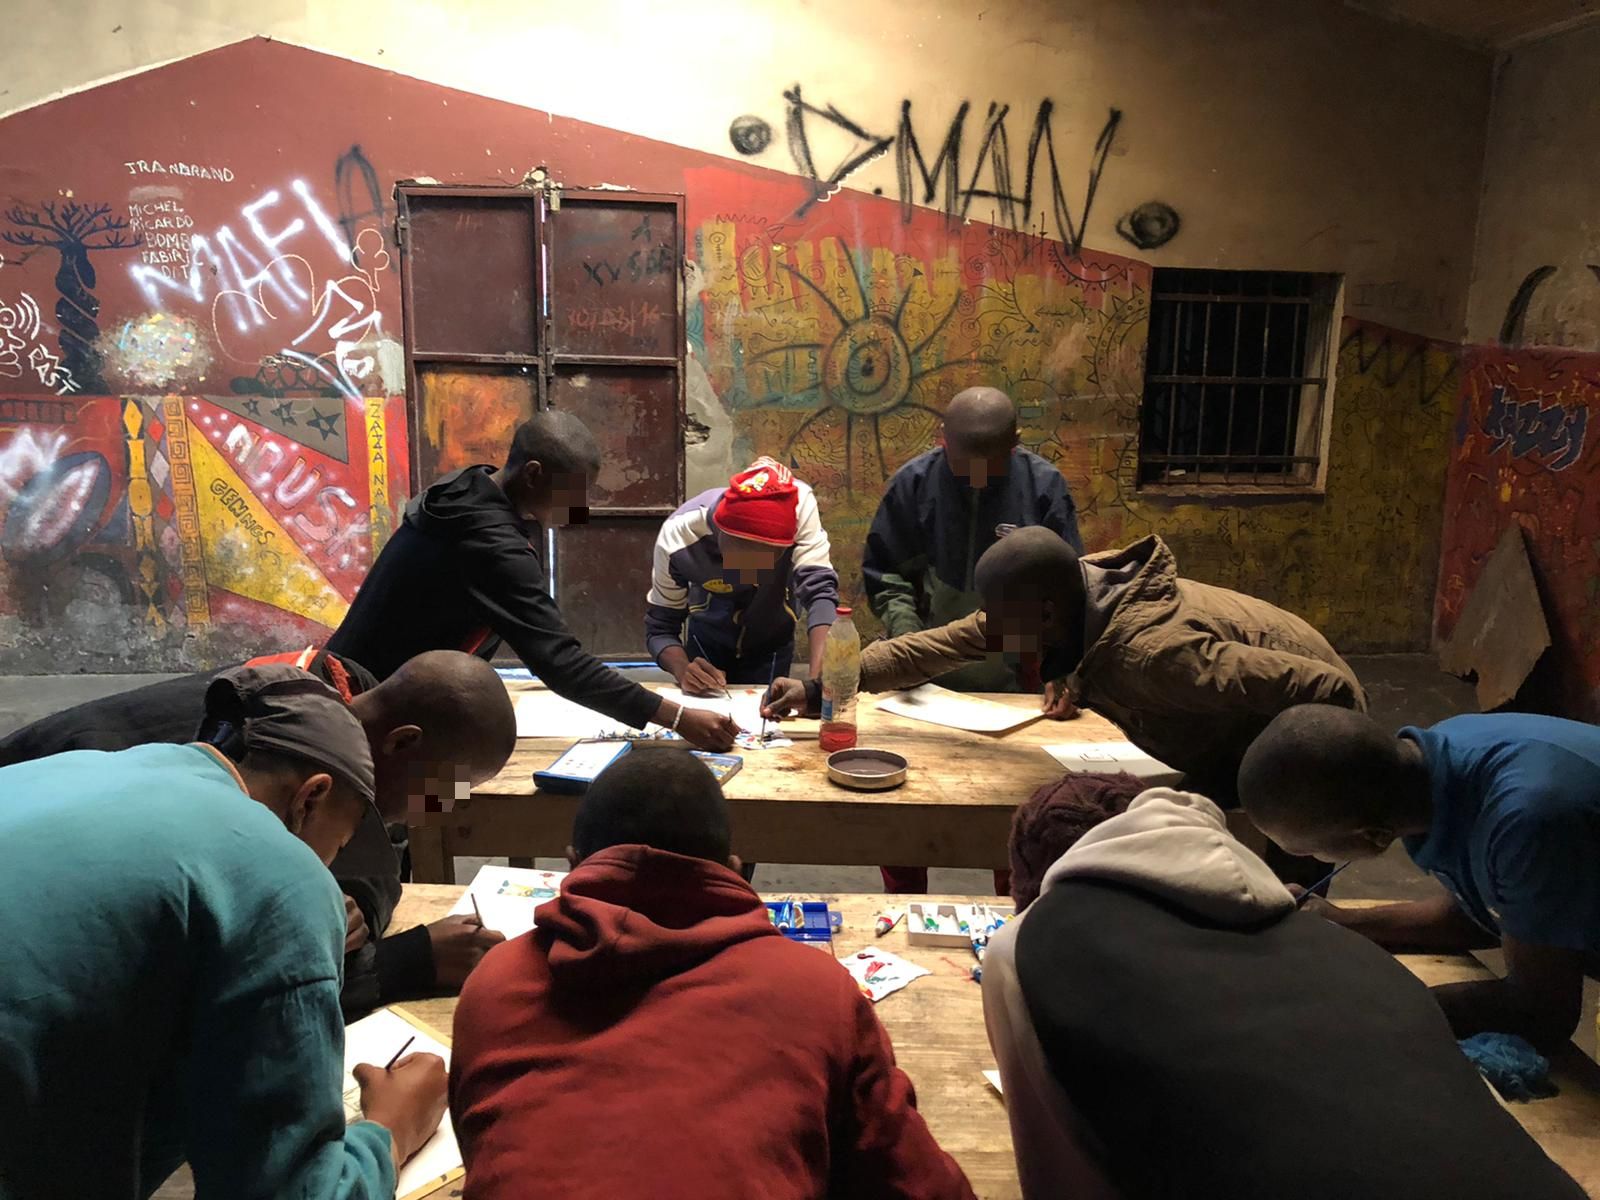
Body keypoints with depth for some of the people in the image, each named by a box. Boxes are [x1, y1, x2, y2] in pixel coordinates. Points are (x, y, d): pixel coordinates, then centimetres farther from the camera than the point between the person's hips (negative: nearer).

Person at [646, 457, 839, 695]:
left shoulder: (798, 504, -38)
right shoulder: (678, 538, -36)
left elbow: (820, 589, -42)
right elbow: (660, 628, -25)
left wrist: (817, 680, -57)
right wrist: (683, 670, -47)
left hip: (771, 639, 1)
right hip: (709, 638, 0)